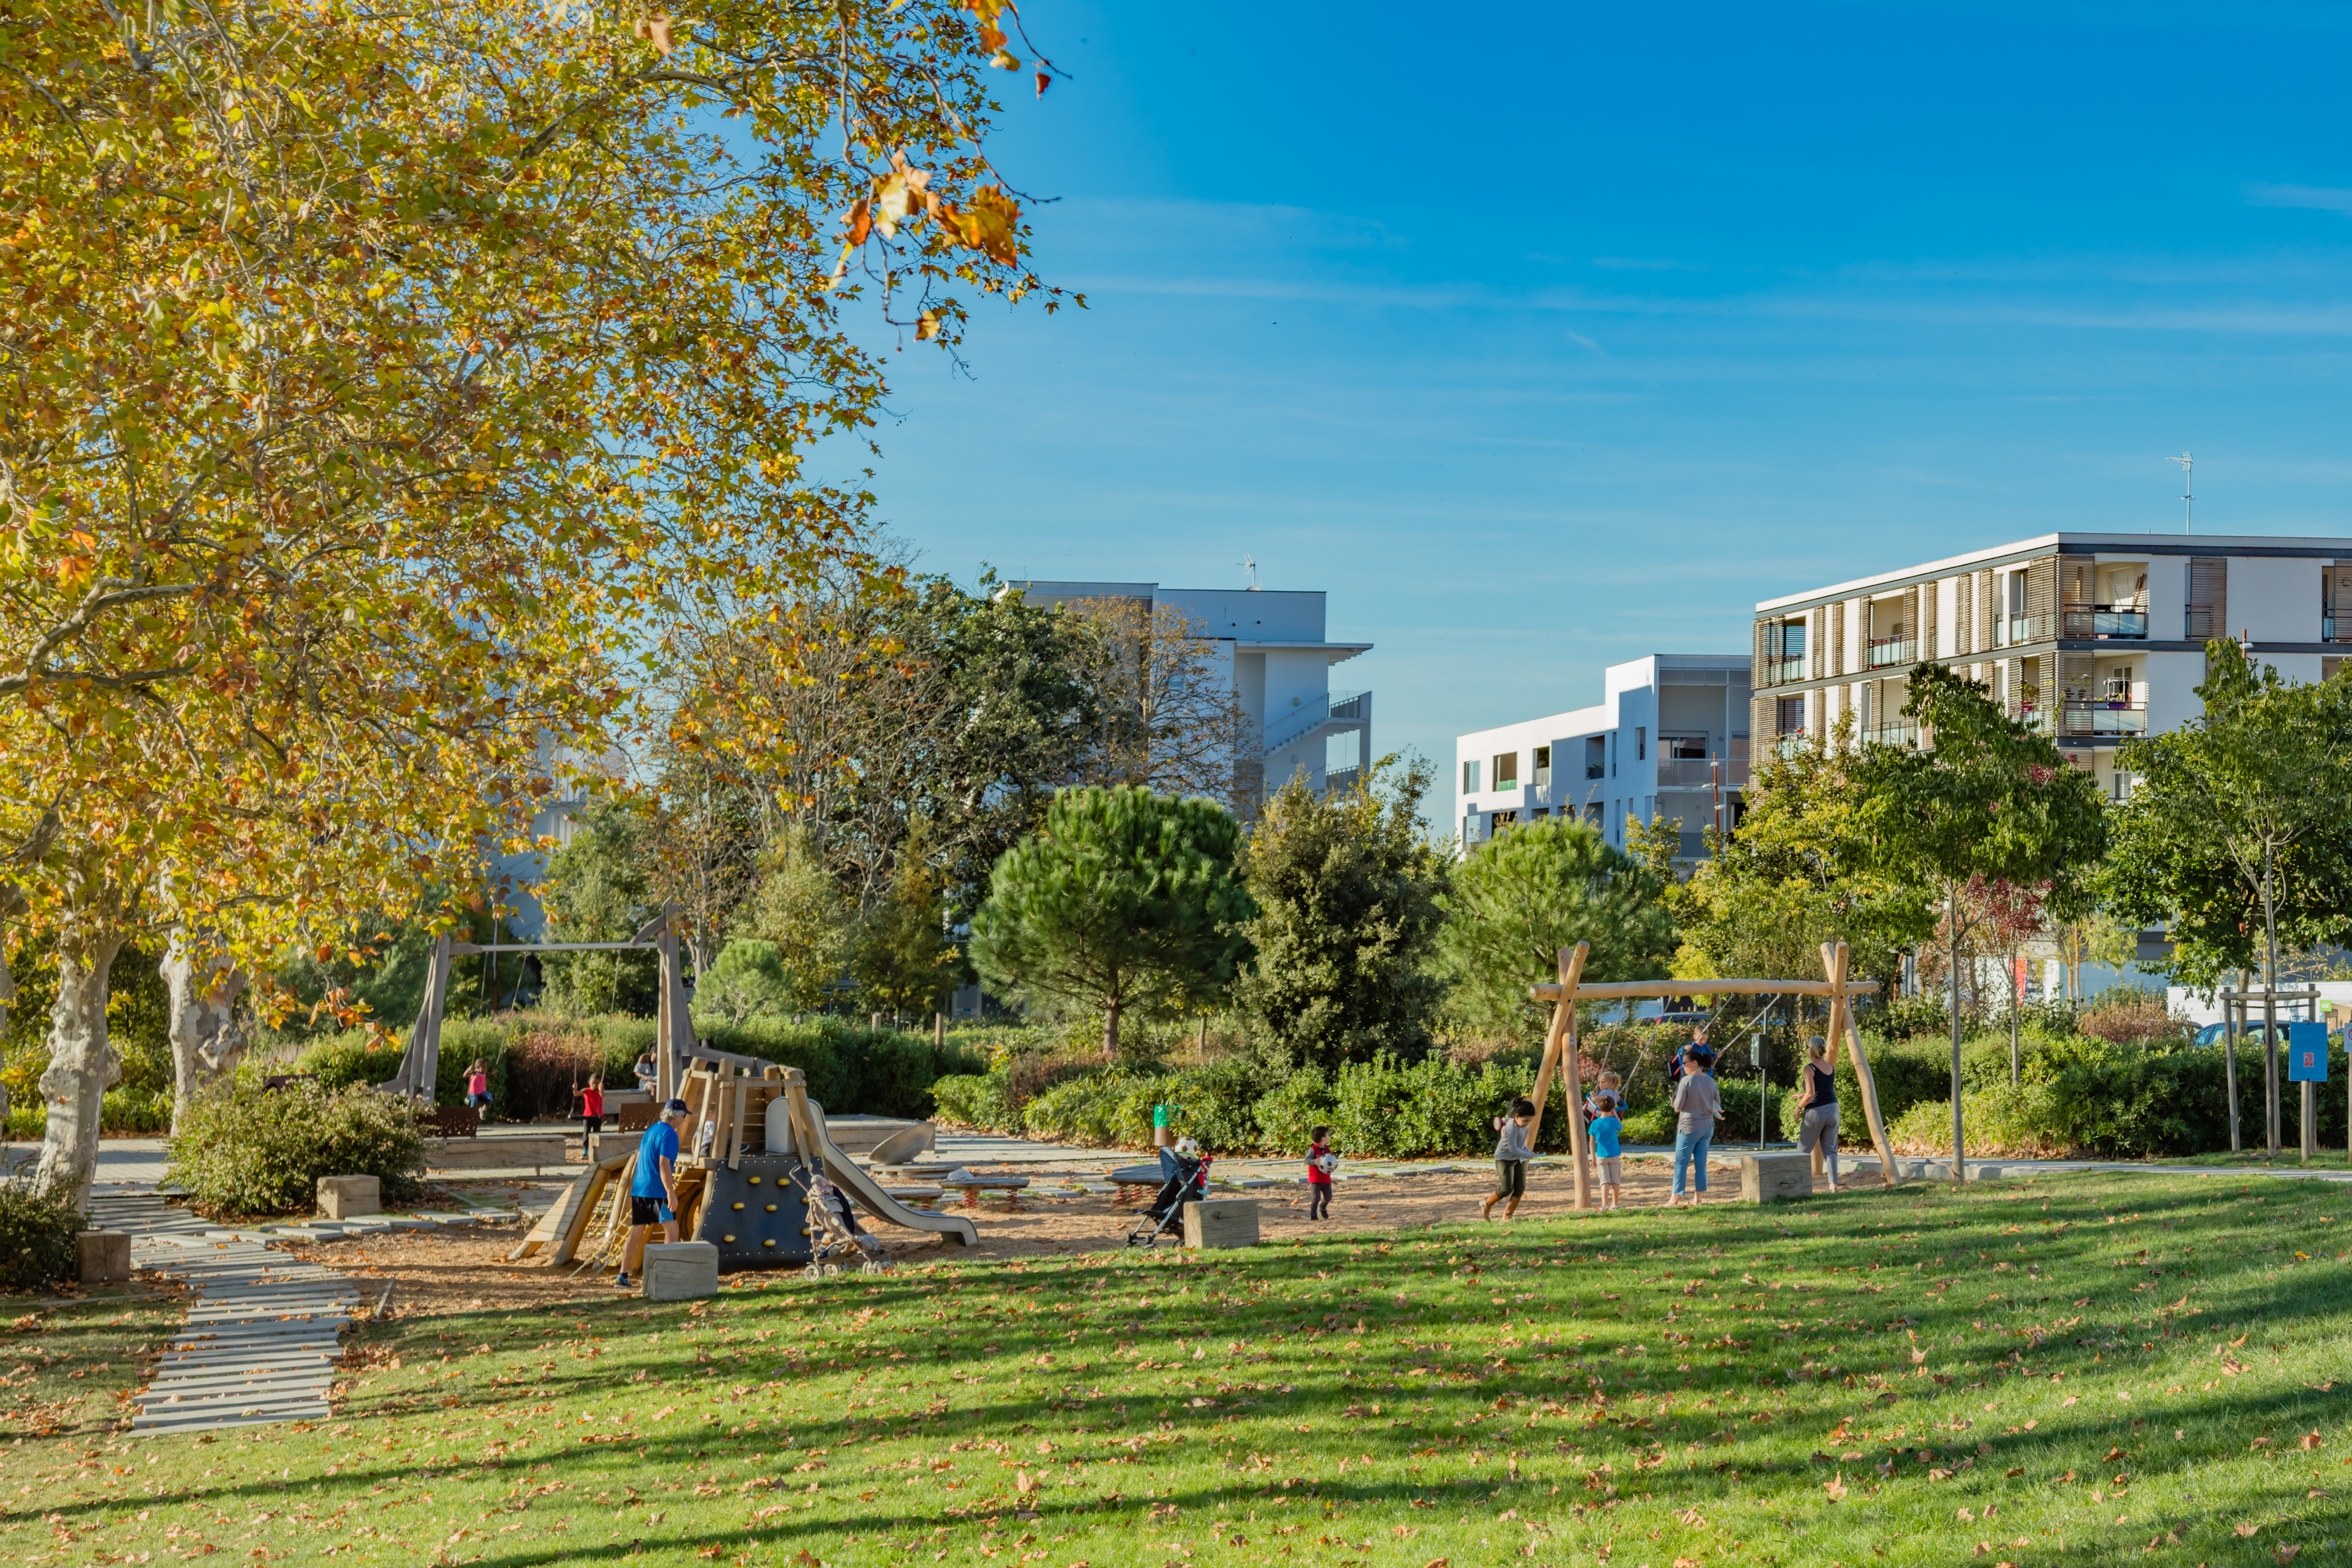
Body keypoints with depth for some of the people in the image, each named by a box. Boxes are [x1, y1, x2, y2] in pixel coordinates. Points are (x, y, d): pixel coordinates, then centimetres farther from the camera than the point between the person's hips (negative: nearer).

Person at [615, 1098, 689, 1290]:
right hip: (657, 1190, -8)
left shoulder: (651, 1130, 17)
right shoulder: (669, 1134, -11)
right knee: (671, 1228, 1)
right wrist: (671, 1193, -21)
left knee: (636, 1232, 8)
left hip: (638, 1189, 8)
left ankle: (622, 1277, 5)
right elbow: (664, 1164, -19)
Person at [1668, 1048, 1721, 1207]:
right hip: (1707, 1127, 6)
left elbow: (1678, 1106, -14)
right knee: (1701, 1163, 8)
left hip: (1689, 1127, -6)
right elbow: (1718, 1104, 13)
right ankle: (1697, 1199, 10)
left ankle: (1674, 1199, 1)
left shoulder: (1686, 1081, -14)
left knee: (1681, 1163, 0)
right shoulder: (1710, 1081, 4)